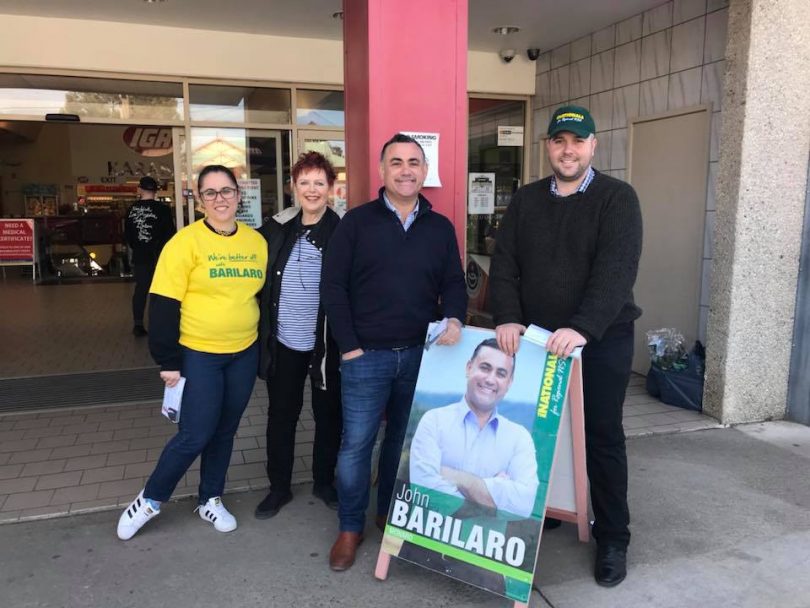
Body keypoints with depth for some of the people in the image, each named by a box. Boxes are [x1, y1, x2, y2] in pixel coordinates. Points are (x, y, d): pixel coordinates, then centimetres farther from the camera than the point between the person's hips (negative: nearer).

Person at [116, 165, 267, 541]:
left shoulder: (256, 241, 3)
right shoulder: (186, 241, -11)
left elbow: (265, 295, 12)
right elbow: (164, 305, -11)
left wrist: (265, 346, 10)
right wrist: (168, 360, -12)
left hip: (244, 354, 5)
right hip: (198, 355, -4)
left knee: (225, 432, 14)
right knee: (195, 436, -1)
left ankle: (210, 500, 33)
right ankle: (150, 499, 23)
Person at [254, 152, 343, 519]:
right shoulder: (277, 231, 3)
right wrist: (262, 330, 7)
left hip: (326, 344, -3)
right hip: (284, 343, 3)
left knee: (328, 416, 13)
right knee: (281, 417, 14)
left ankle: (324, 481, 34)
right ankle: (279, 487, 31)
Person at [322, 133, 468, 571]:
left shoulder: (441, 228, 7)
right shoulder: (356, 222, -2)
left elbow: (454, 283, 10)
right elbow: (333, 285, -4)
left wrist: (454, 318, -12)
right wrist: (349, 344, -8)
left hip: (422, 353, 3)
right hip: (367, 355, -2)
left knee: (405, 440, 15)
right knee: (356, 444, 4)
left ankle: (392, 515, 35)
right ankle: (350, 527, 23)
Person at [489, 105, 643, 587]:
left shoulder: (618, 198, -5)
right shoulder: (525, 201, 8)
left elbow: (617, 270, -18)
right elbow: (505, 265, 1)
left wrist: (582, 328, -30)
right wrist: (508, 318, -15)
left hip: (602, 339, -3)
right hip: (536, 338, 3)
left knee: (602, 437, 4)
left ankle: (613, 539, 20)